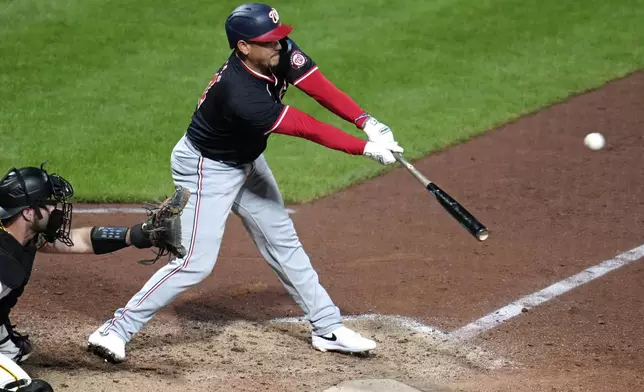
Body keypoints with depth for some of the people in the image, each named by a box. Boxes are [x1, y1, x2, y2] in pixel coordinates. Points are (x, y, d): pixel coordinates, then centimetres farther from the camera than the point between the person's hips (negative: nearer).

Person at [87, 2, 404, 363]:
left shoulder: (282, 52, -18)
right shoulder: (241, 95, -38)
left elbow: (321, 89, -18)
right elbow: (307, 128, -34)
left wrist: (367, 122, -32)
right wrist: (366, 149, -30)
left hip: (246, 161, 9)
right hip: (207, 168, -9)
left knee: (283, 242, 15)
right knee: (196, 262, -13)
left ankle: (328, 328, 26)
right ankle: (115, 331, -7)